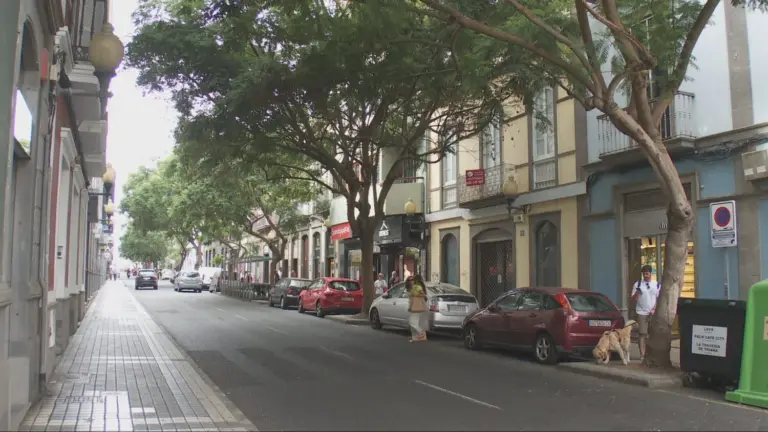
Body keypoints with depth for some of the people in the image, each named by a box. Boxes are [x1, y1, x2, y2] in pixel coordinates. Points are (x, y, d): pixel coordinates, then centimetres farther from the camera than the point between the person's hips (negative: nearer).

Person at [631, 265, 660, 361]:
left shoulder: (656, 284, 7)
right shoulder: (637, 284, 2)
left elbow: (659, 299, 7)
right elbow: (633, 299, 2)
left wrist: (654, 309, -5)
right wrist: (637, 293, -18)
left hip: (653, 313, 2)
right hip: (642, 313, -2)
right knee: (642, 334, -6)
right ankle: (642, 354, -5)